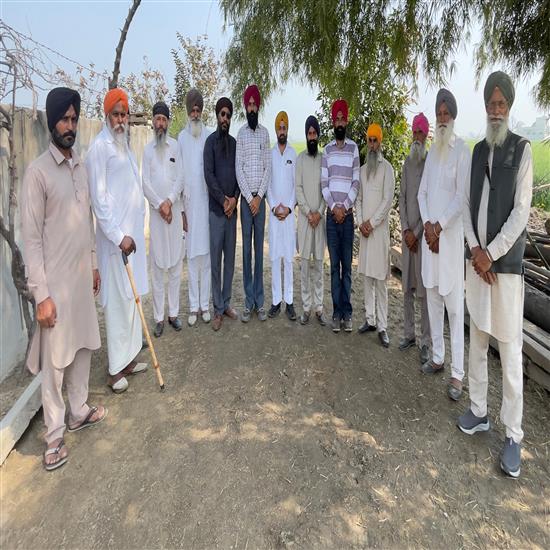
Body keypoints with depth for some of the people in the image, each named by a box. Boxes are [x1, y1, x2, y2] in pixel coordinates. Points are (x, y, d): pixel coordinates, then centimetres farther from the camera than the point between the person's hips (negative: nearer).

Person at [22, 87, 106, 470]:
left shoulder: (81, 167, 10)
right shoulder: (38, 172, -12)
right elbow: (31, 238, -15)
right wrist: (41, 294, -18)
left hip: (82, 275, 7)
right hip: (56, 281, -7)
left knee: (83, 346, 17)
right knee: (54, 359, 3)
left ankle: (79, 411, 35)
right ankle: (55, 435, 18)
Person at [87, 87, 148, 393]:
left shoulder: (125, 145, 18)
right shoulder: (100, 147, -9)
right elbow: (99, 198, -15)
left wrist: (135, 232, 17)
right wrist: (119, 236, -19)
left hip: (133, 233, 9)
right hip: (115, 237, -9)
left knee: (132, 297, 13)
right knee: (117, 301, -4)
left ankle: (128, 358, 26)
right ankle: (116, 370, 8)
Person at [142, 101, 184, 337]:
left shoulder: (177, 146, 6)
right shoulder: (148, 149, 9)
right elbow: (145, 183, 1)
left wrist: (170, 201, -13)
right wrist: (160, 204, -11)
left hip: (176, 210, 0)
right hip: (155, 212, 1)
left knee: (175, 266, 4)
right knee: (157, 266, 2)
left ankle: (173, 313, 15)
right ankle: (158, 317, 10)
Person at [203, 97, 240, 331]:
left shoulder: (234, 142, 15)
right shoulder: (211, 141, 0)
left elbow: (238, 173, 11)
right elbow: (209, 175, -9)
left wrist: (234, 198, -4)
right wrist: (223, 200, -12)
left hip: (232, 208, 5)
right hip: (216, 208, -5)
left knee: (230, 257, 9)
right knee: (216, 259, -1)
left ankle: (226, 303, 20)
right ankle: (218, 308, 7)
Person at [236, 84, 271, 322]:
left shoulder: (265, 133, 9)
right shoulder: (240, 133, 4)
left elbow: (268, 167, 4)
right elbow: (238, 168, -2)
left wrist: (259, 196, -6)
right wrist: (249, 198, -10)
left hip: (260, 197, 1)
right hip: (245, 197, -1)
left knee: (259, 248, 5)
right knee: (246, 248, 1)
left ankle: (259, 301, 12)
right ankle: (249, 301, 9)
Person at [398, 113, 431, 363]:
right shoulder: (407, 162, 12)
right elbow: (402, 197, 9)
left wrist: (416, 233, -10)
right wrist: (406, 230, -1)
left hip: (423, 233, -5)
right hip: (407, 232, 6)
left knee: (424, 288, -3)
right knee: (407, 286, 10)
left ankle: (425, 342, 4)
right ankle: (408, 333, 22)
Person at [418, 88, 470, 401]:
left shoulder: (462, 150, -6)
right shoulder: (432, 151, 15)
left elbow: (461, 197, -12)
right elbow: (422, 192, 11)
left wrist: (439, 227, -12)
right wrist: (427, 225, -4)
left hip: (451, 234, -7)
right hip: (429, 233, 7)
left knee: (454, 305, -5)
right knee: (433, 300, 12)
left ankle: (457, 374, 1)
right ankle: (438, 358, 25)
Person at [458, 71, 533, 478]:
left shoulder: (522, 150, -3)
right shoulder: (478, 151, 14)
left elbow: (521, 212, -10)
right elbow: (468, 204, 10)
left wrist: (491, 253, -13)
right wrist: (475, 250, -4)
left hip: (506, 264, -6)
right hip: (476, 261, 6)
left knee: (510, 351, -2)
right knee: (477, 342, 13)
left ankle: (514, 436, 9)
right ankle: (479, 411, 28)